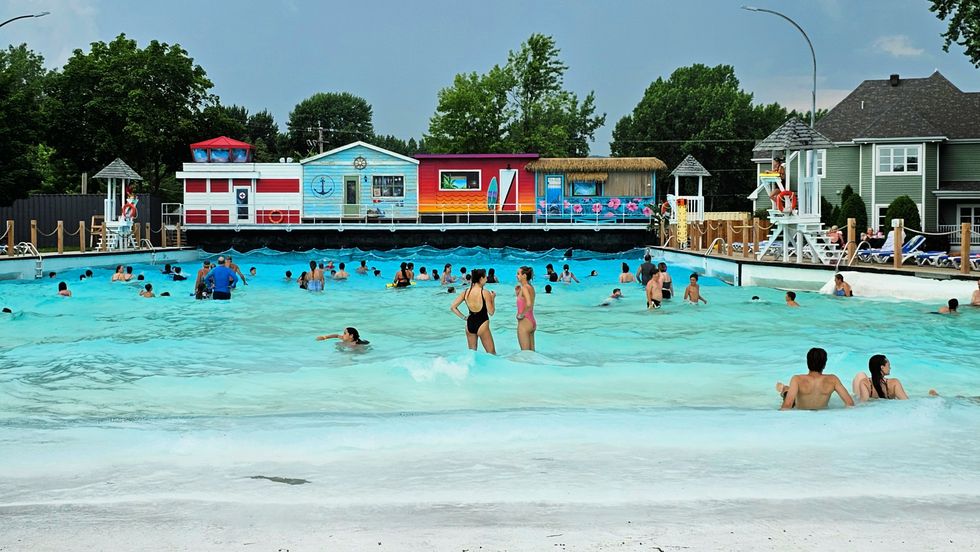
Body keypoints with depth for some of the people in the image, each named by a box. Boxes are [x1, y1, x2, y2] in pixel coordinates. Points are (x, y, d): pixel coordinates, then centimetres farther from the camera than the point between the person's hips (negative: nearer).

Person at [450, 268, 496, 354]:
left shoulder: (466, 292, 1)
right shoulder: (485, 293, -14)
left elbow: (453, 307, 2)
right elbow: (491, 312, -10)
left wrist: (464, 317, 7)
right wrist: (492, 298, 2)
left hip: (470, 324, 6)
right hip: (482, 325, -5)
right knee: (491, 354, 5)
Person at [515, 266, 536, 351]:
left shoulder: (524, 288, -16)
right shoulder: (531, 287, 11)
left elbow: (529, 304, -32)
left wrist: (521, 315, -18)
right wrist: (518, 293, 11)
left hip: (524, 322, -9)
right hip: (532, 322, 9)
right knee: (531, 352, 12)